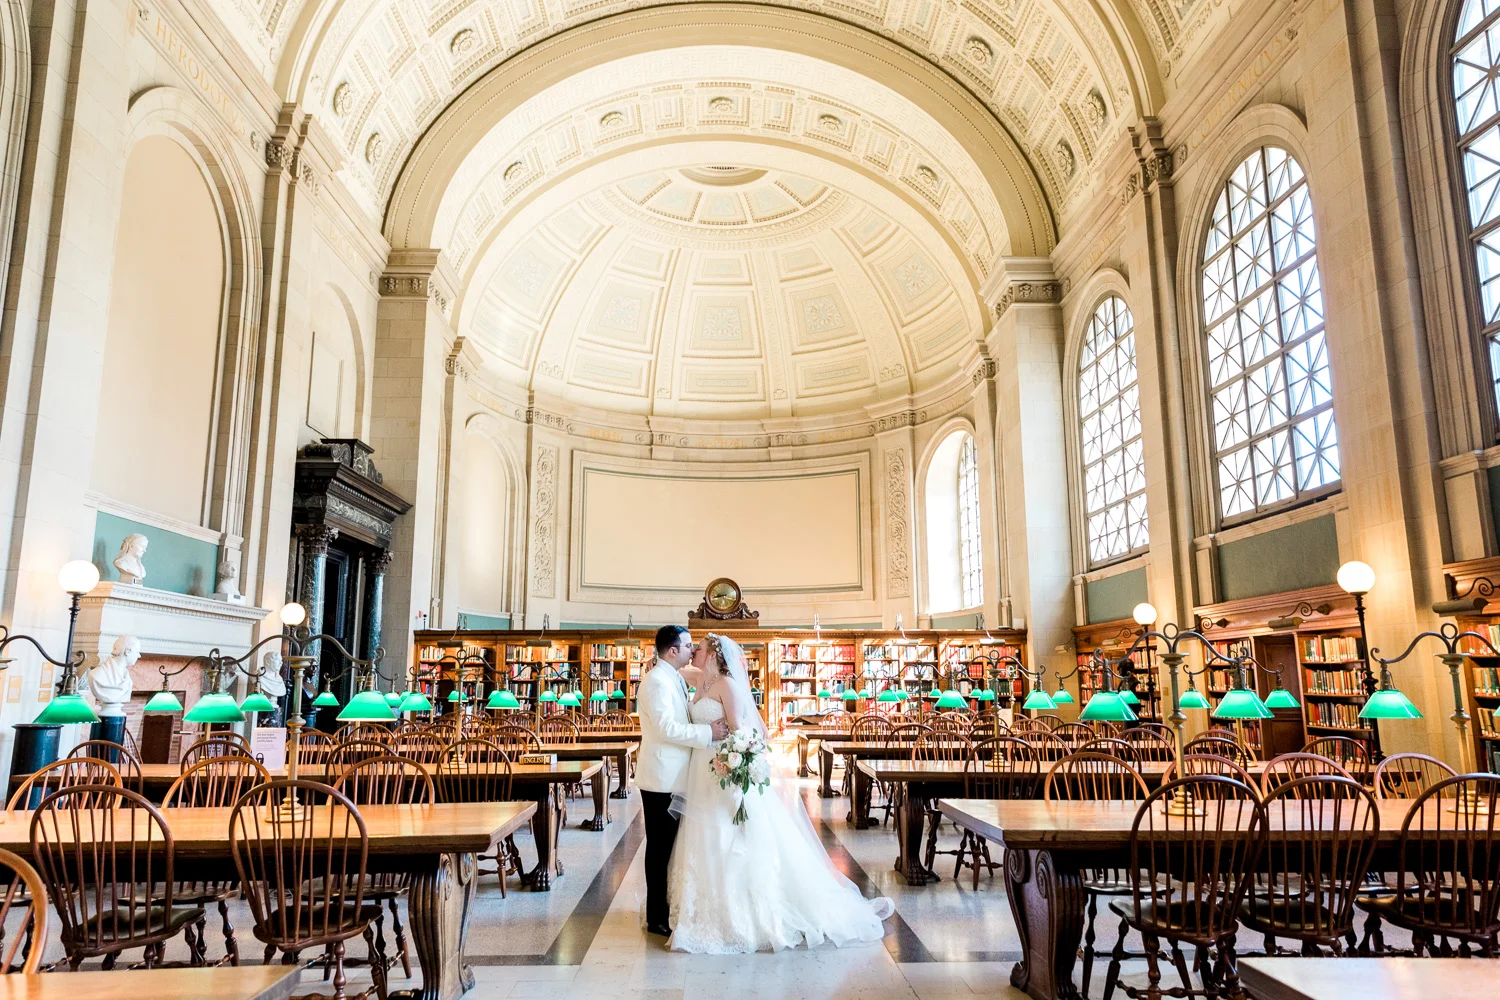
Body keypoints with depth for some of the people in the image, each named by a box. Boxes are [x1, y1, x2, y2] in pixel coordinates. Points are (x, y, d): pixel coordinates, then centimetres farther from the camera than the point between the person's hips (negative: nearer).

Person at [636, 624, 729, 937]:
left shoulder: (676, 678, 13)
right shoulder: (657, 680, -18)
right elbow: (666, 727, -25)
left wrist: (710, 727, 7)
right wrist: (708, 732, -23)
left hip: (674, 777, 9)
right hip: (662, 778, -9)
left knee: (668, 846, 17)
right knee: (660, 848, 1)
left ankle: (666, 908, 28)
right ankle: (657, 919, 11)